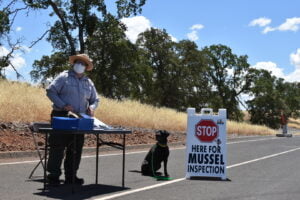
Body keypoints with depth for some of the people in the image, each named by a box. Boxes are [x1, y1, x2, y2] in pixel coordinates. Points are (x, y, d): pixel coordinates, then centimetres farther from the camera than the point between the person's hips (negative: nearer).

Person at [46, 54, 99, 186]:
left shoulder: (88, 83, 16)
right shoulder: (64, 77, 0)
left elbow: (95, 99, 22)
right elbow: (50, 91, -6)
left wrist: (92, 107, -2)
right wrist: (63, 105, -16)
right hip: (62, 117, -5)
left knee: (76, 149, 7)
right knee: (57, 147, -5)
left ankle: (70, 176, 16)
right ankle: (53, 176, 1)